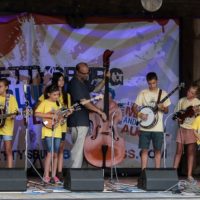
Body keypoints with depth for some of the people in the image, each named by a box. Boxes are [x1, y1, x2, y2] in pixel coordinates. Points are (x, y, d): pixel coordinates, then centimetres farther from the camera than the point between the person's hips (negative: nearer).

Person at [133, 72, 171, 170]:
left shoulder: (163, 93, 4)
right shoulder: (143, 93, 3)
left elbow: (166, 110, 9)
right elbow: (134, 107, 5)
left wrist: (162, 108, -14)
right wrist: (139, 114, -14)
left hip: (158, 128, 0)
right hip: (145, 127, 0)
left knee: (158, 150, 3)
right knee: (144, 150, -1)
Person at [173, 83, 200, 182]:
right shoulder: (182, 101, 5)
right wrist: (178, 118, -10)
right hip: (182, 127, 1)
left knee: (191, 152, 1)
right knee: (179, 151, -3)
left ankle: (189, 175, 4)